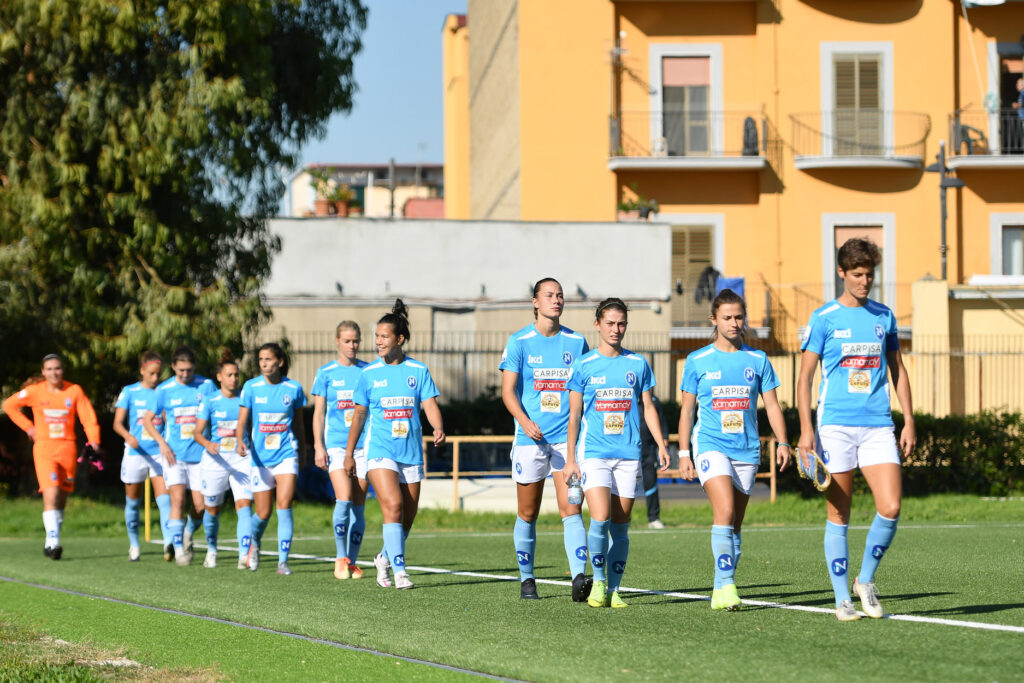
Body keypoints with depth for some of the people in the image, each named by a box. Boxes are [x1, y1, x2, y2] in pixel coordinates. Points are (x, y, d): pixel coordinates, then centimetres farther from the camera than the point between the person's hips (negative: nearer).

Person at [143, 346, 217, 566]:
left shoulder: (206, 386, 1)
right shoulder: (164, 389, 0)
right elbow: (148, 419, 7)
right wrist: (162, 443, -6)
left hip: (199, 455, 1)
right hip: (174, 455, -1)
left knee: (200, 505, -1)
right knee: (178, 500, -15)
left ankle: (188, 534, 30)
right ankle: (178, 547, -9)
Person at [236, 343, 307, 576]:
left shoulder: (293, 388, 0)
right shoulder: (251, 387, -2)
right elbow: (242, 421, -2)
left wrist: (303, 452, 22)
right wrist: (240, 441, -23)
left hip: (286, 454, -1)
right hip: (260, 457, 1)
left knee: (284, 504, -17)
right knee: (263, 513, 4)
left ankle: (283, 562, -14)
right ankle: (254, 543, 38)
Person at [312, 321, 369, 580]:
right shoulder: (326, 373, 5)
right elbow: (318, 413, 5)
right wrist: (318, 446, -4)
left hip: (364, 445, 2)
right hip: (335, 445, -2)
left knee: (359, 506, 2)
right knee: (344, 499, -17)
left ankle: (352, 562, 10)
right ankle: (340, 558, -6)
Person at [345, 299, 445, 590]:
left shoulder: (418, 371, 4)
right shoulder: (369, 374, 4)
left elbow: (429, 404, -3)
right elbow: (359, 414, 11)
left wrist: (438, 428, -24)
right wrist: (349, 452, 12)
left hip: (411, 452, 2)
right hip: (380, 450, -2)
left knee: (407, 518, 7)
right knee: (393, 506, -21)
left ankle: (385, 558, 33)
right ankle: (399, 571, -21)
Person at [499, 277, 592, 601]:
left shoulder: (576, 342, 7)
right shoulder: (519, 342, 0)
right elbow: (508, 391, -5)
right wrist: (525, 421, -20)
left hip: (568, 438, 1)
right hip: (531, 438, -1)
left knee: (571, 509, -12)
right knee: (528, 514, 7)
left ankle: (579, 577, -22)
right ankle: (526, 579, 20)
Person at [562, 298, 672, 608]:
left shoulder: (638, 364, 9)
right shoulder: (583, 366, 3)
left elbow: (648, 407, 14)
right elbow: (574, 415, 5)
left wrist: (661, 444, 3)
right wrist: (570, 458, 1)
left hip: (628, 455, 2)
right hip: (593, 453, -2)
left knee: (620, 526, 3)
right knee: (601, 519, -16)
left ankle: (613, 589, 10)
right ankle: (598, 582, -1)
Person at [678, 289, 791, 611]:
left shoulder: (757, 360, 8)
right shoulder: (698, 361, 4)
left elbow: (772, 405, 9)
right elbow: (687, 410, 9)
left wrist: (782, 443, -4)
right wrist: (683, 452, 3)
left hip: (747, 450, 3)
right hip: (711, 445, -3)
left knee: (735, 525, 6)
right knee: (725, 512, -22)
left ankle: (721, 592, 14)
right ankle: (727, 585, -23)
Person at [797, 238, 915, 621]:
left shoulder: (884, 316, 11)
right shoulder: (824, 319, 1)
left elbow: (897, 370, 19)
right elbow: (804, 377, 0)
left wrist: (909, 421, 11)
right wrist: (806, 428, -10)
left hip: (878, 426, 3)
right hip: (836, 427, -3)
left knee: (890, 508, -11)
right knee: (839, 516, 1)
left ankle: (866, 581, 10)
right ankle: (842, 600, 9)